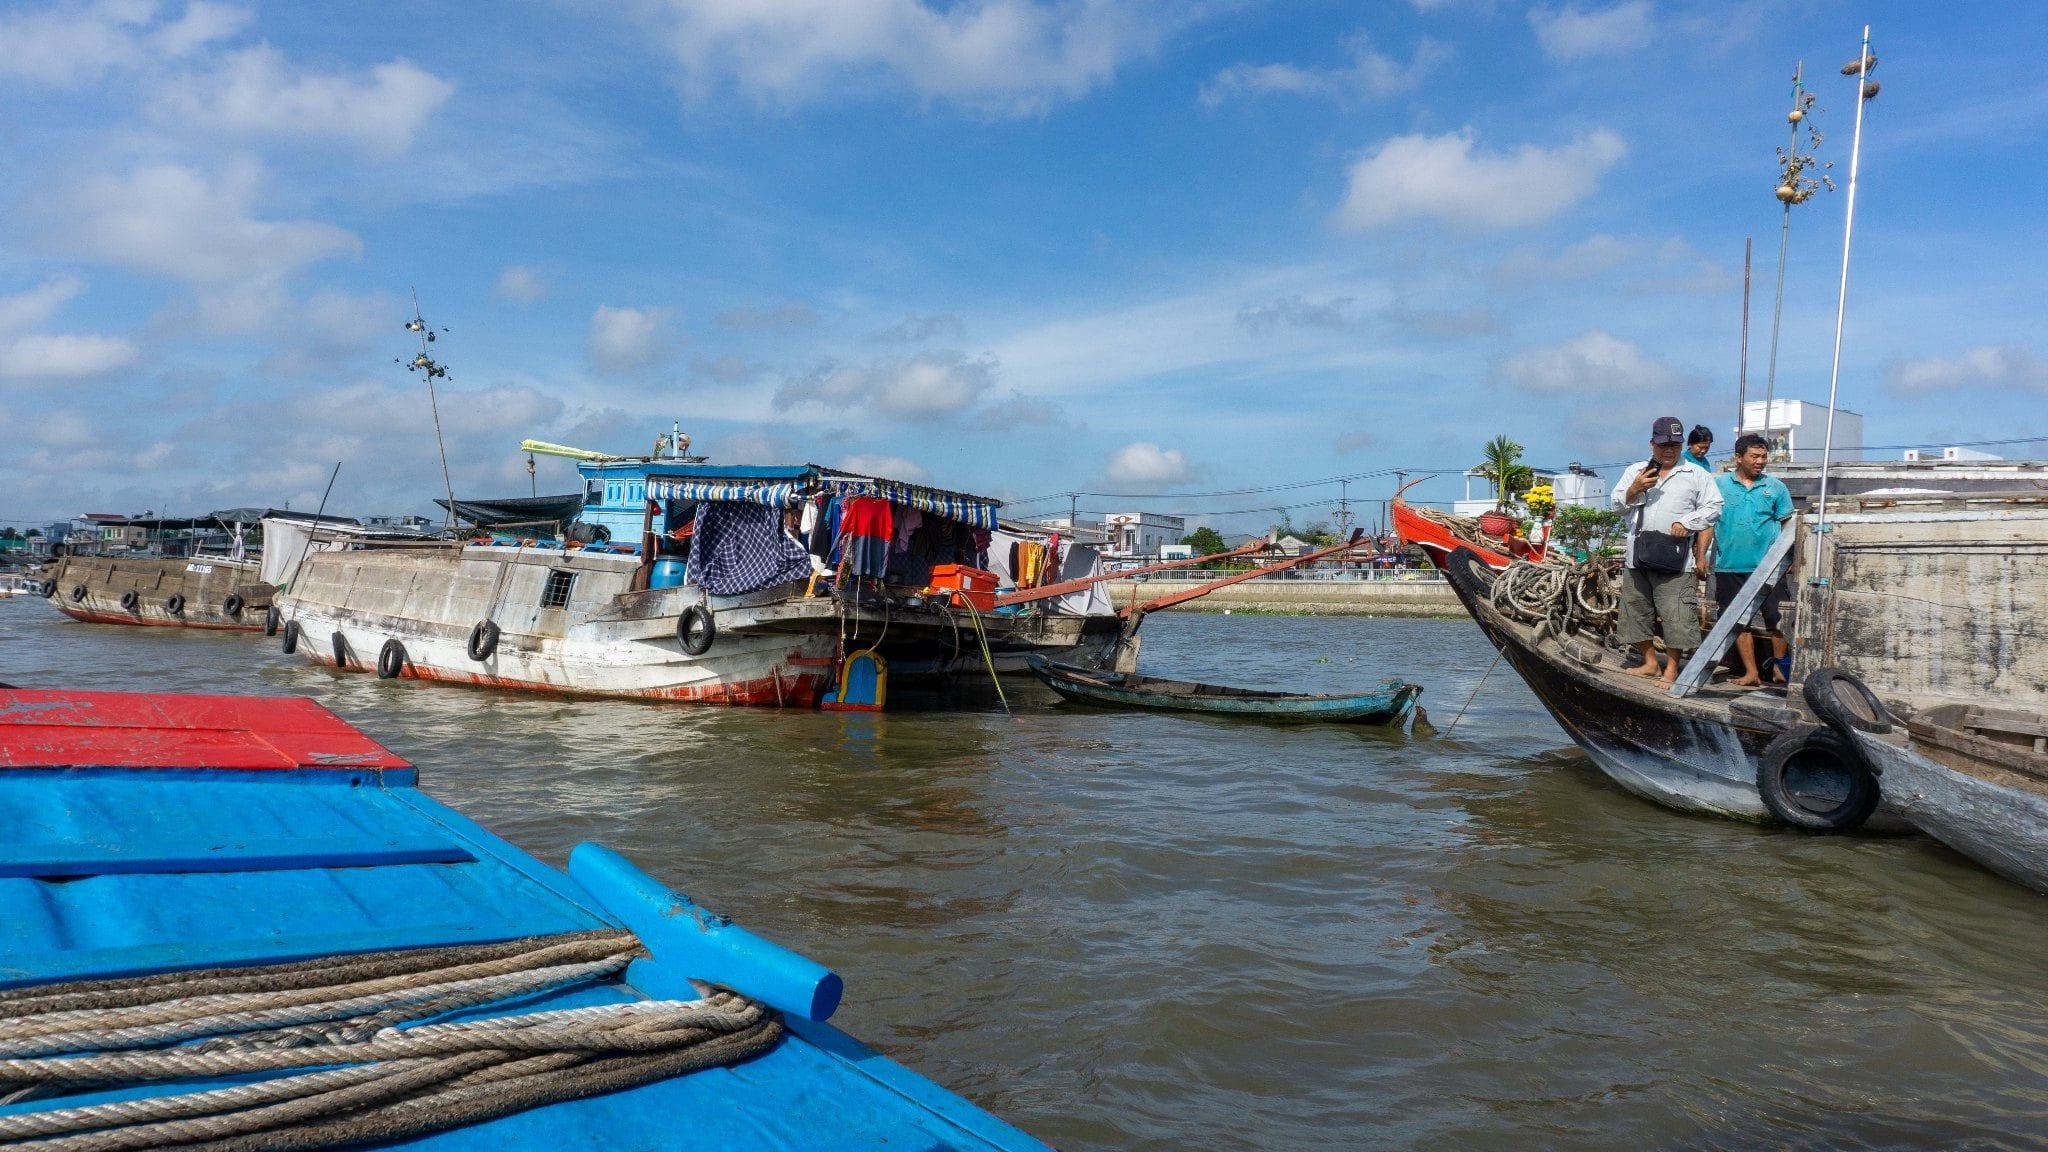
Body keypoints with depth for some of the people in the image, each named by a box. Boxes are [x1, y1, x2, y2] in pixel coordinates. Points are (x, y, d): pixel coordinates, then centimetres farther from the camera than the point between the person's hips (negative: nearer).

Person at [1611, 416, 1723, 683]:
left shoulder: (1696, 474, 8)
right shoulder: (1634, 471, 15)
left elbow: (1713, 507, 4)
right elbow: (1617, 505, 12)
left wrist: (1687, 523, -11)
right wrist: (1633, 490, -7)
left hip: (1675, 557, -3)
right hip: (1637, 555, 4)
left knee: (1676, 613, -7)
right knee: (1637, 610, 8)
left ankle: (1672, 667, 3)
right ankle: (1650, 662, 21)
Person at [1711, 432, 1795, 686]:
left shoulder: (1775, 487, 4)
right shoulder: (1719, 484, 2)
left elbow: (1787, 525, 7)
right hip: (1730, 567, 1)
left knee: (1777, 620, 1)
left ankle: (1780, 668, 18)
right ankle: (1751, 672, 15)